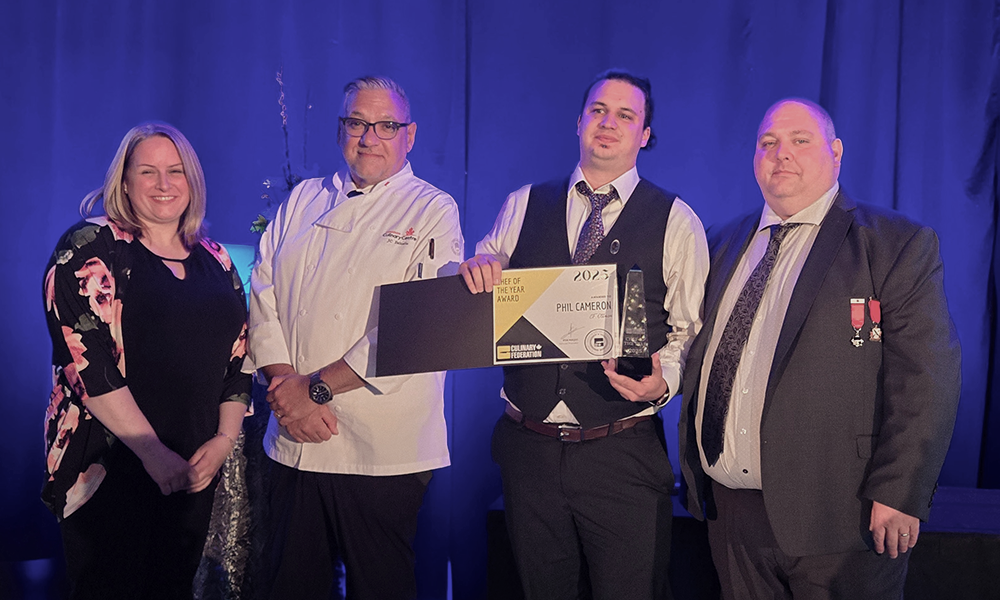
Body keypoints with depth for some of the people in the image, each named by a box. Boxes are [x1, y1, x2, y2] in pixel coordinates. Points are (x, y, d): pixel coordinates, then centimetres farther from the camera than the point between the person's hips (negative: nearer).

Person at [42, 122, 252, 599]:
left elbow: (238, 357, 13)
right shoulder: (91, 249, -7)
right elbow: (86, 362, -16)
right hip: (109, 470, -5)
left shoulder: (213, 260, 11)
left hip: (194, 470, 5)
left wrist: (224, 439, -1)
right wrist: (151, 451, -18)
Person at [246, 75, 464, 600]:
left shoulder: (433, 212, -2)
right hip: (293, 443, 4)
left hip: (382, 453, -4)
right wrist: (287, 390, -9)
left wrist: (316, 387, -14)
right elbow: (263, 300, 7)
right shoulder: (303, 202, 13)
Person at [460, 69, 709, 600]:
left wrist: (662, 381, -20)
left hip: (623, 453, -3)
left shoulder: (676, 222, 1)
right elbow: (483, 302, 12)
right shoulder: (523, 206, 9)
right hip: (529, 449, 3)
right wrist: (477, 269, -10)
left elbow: (690, 331, -1)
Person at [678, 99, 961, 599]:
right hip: (728, 508, 5)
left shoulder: (898, 246, -5)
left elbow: (924, 379, -11)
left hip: (833, 514, -5)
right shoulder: (725, 244, 13)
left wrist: (898, 495, -17)